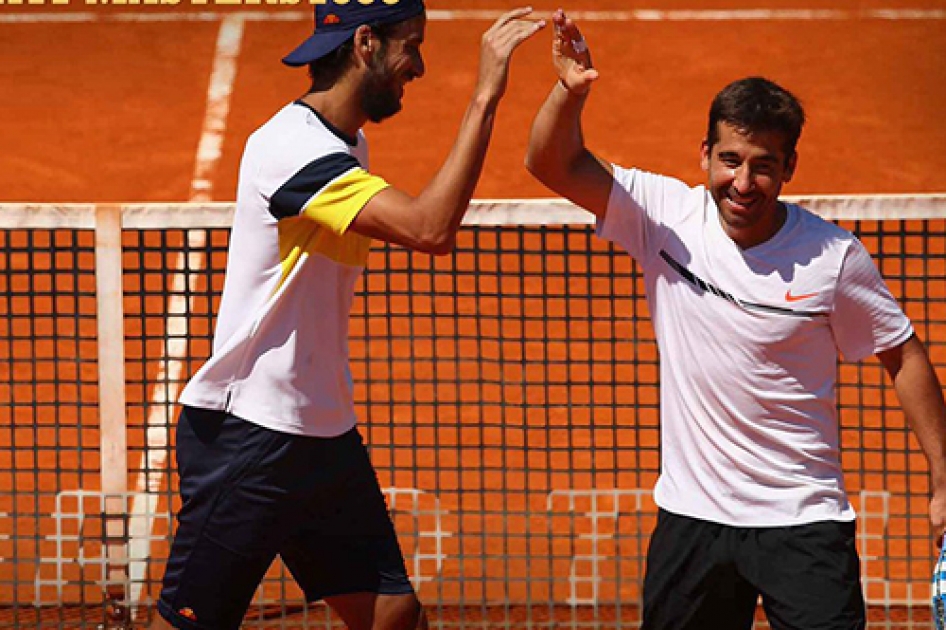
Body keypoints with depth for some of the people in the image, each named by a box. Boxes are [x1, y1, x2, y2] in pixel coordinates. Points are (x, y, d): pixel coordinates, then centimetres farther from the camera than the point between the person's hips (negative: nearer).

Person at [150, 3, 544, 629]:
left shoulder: (344, 147, 11)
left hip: (325, 436, 9)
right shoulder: (292, 147, -21)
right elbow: (430, 229, -32)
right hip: (246, 437, -9)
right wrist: (485, 98, -30)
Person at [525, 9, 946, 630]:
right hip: (691, 514, 3)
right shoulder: (666, 216, -3)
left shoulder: (832, 257, -9)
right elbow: (555, 165, -5)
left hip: (802, 521, -3)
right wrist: (571, 92, -25)